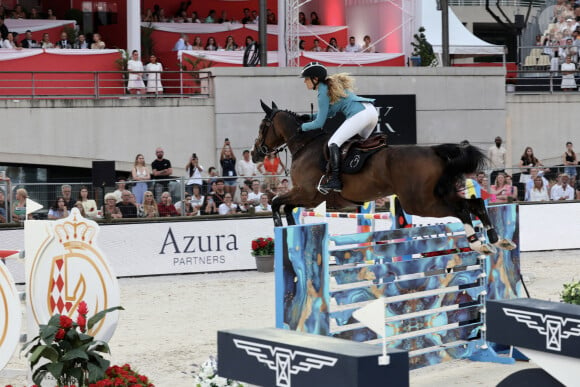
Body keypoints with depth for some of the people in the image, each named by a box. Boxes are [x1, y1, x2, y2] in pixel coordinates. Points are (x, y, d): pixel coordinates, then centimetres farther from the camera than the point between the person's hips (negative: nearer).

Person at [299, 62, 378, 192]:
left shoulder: (323, 93, -4)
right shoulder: (330, 85, 24)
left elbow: (319, 123, -2)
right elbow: (331, 112, 33)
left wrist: (302, 126, 14)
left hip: (360, 115, -10)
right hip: (371, 110, 10)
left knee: (333, 143, -10)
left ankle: (335, 180, -20)